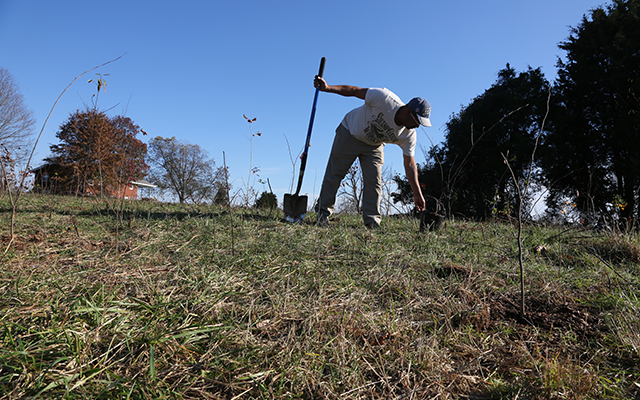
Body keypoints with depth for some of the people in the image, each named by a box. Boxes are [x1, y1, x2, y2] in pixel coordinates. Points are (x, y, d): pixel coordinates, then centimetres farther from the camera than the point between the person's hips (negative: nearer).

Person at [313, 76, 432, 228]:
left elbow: (410, 164, -15)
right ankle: (323, 213, 14)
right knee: (334, 174, 1)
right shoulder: (384, 98, -34)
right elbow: (355, 91, -24)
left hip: (373, 147, 3)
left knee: (374, 182, -6)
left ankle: (372, 222, 3)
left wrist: (417, 193, -20)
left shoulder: (409, 135, -20)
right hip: (349, 134, -3)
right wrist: (327, 88, -28)